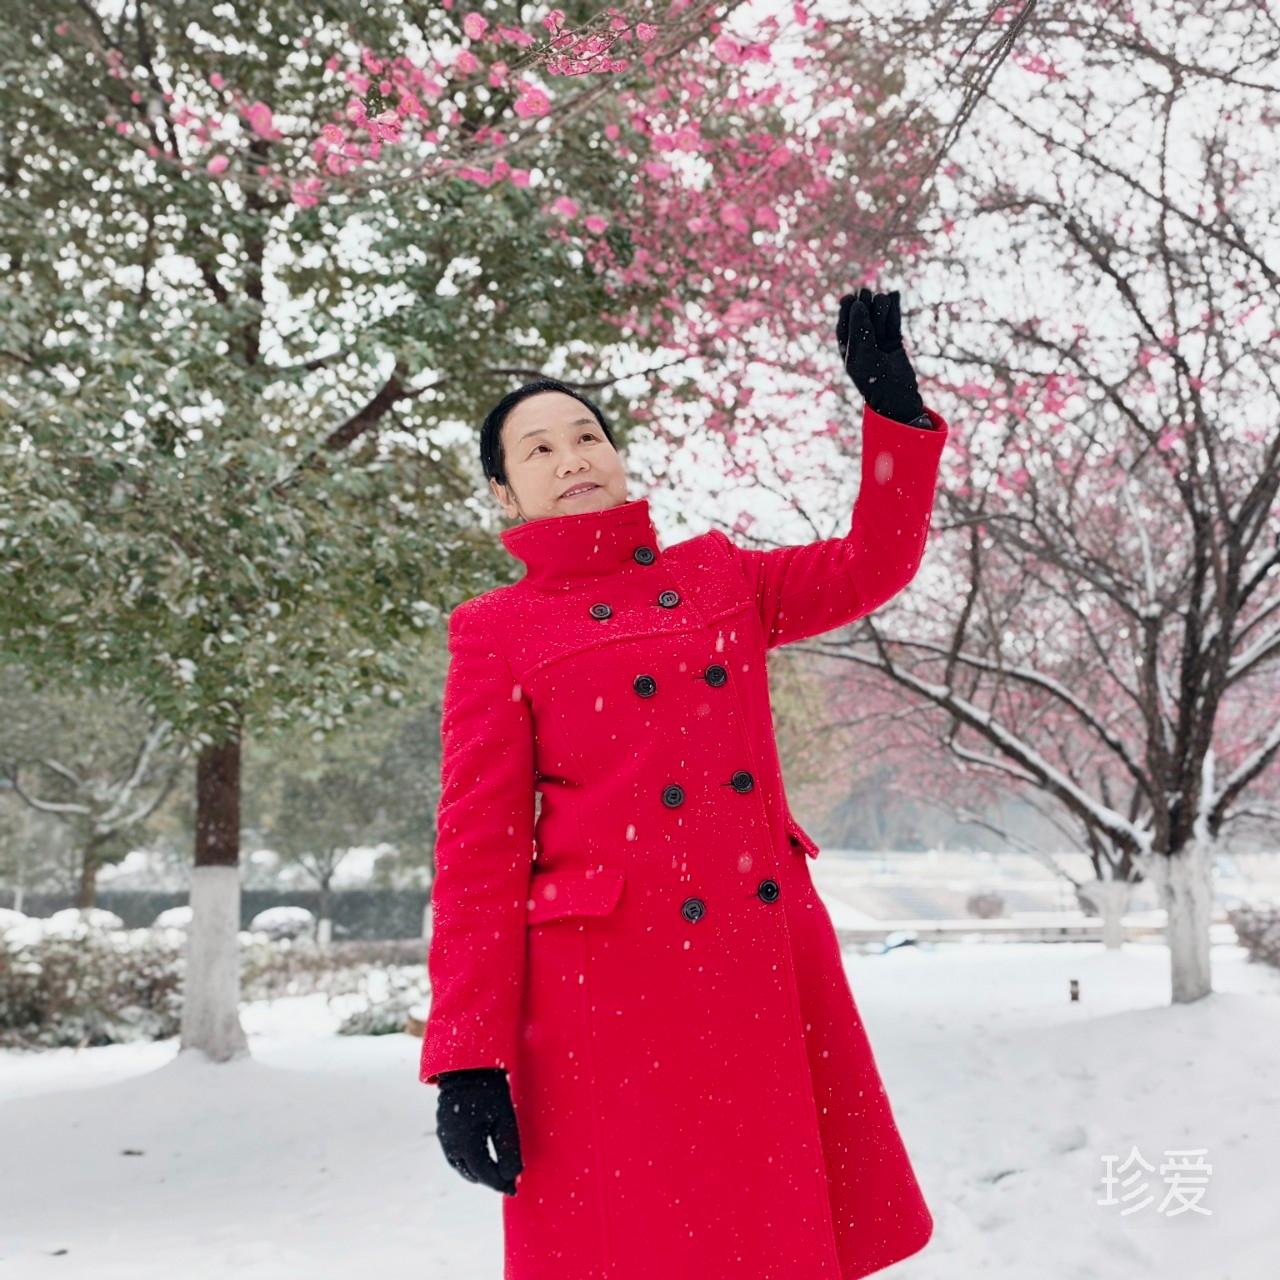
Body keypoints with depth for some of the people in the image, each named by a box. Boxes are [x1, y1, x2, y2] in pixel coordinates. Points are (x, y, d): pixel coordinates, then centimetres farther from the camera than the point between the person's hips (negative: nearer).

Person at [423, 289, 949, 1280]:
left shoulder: (717, 575, 14)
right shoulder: (495, 632, 3)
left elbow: (875, 564, 15)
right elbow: (478, 847, -2)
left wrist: (892, 400, 6)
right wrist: (467, 1061, -8)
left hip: (767, 959, 4)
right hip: (612, 982, -3)